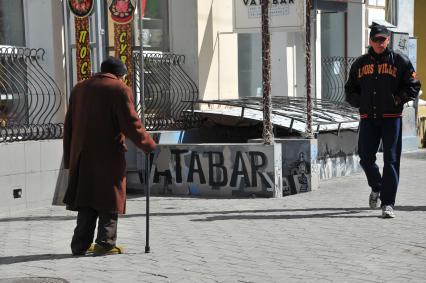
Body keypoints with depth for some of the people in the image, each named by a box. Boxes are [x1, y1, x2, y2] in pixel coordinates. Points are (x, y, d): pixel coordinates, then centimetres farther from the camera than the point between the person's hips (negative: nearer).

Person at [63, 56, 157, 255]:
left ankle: (81, 244, 11)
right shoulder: (120, 90, -5)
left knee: (86, 198, 12)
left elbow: (69, 126, 13)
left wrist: (69, 159, 15)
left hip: (83, 155, 6)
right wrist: (149, 146, 1)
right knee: (110, 199, 3)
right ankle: (105, 244, 2)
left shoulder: (79, 89, 14)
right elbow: (131, 124, -11)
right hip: (109, 156, -6)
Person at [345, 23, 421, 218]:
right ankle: (376, 187, 33)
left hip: (391, 117, -3)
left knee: (391, 160, -6)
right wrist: (360, 102, 0)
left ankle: (387, 203, -3)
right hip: (368, 118, 3)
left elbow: (413, 87, 4)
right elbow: (350, 90, 19)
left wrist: (398, 99, -10)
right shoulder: (360, 63, 13)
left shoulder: (400, 61, 4)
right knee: (365, 158, 3)